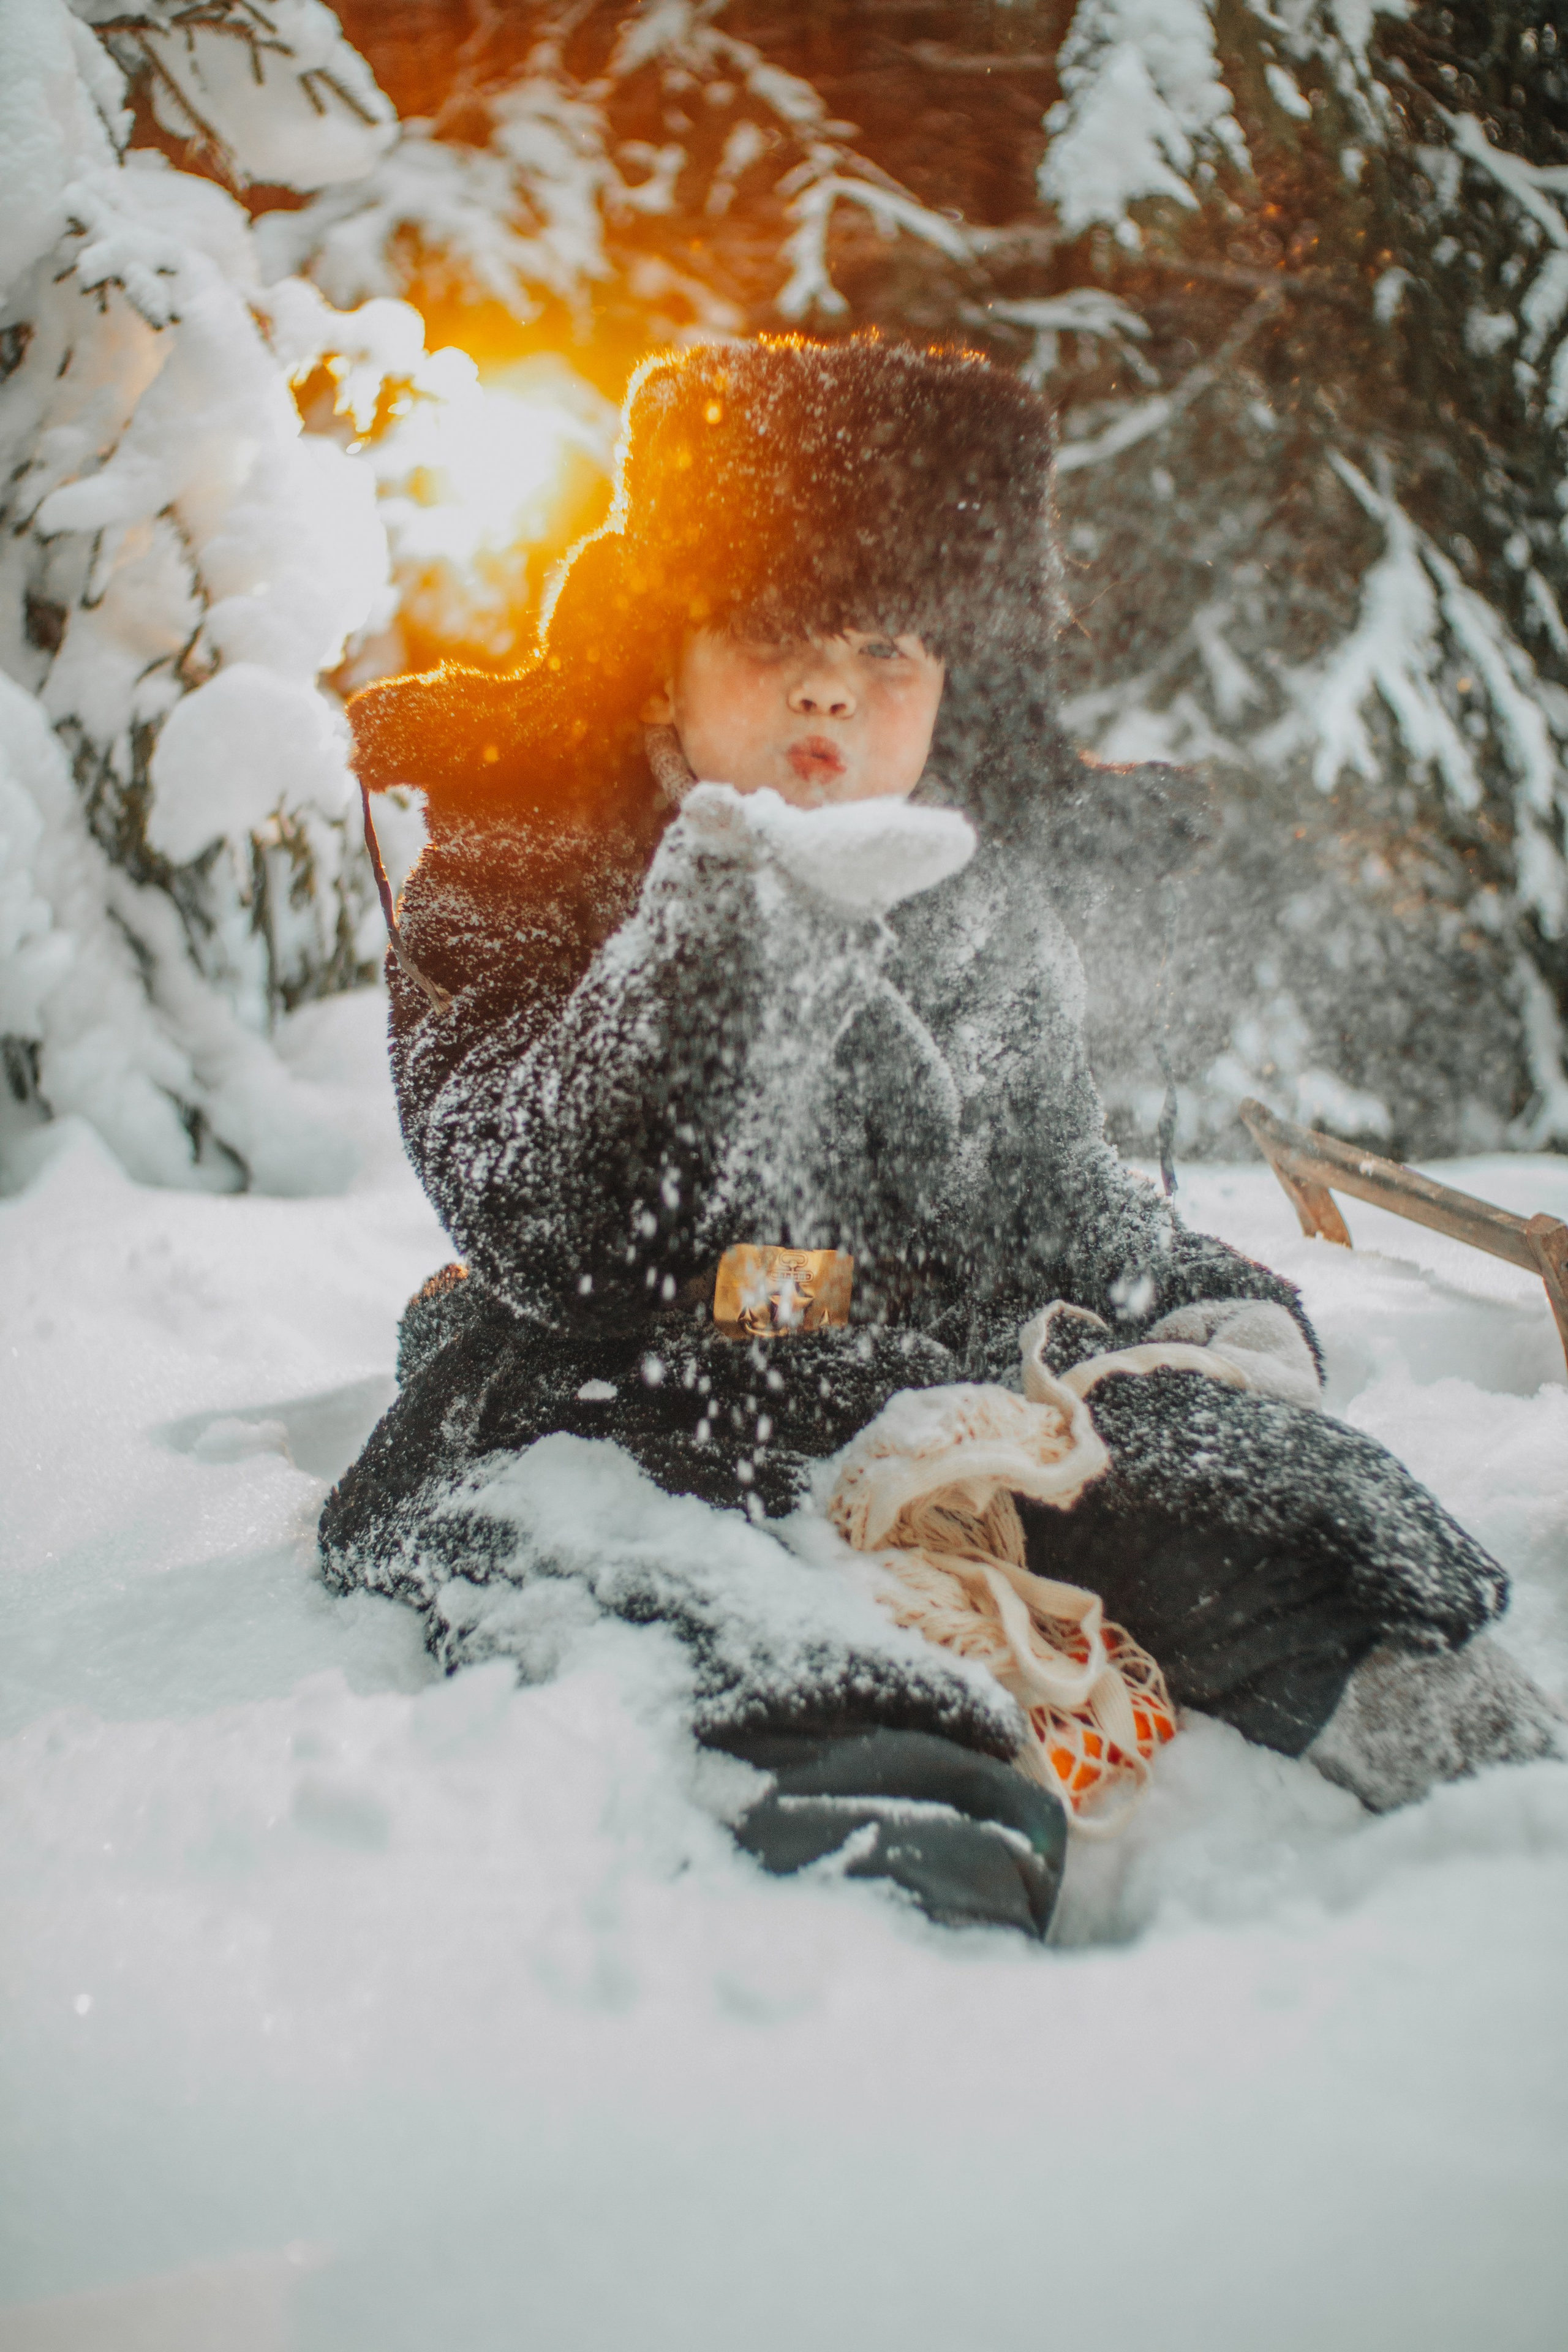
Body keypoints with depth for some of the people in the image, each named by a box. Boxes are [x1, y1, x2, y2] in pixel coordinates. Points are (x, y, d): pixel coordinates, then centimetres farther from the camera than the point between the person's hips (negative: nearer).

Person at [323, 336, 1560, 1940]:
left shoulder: (991, 914, 7)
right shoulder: (506, 882, -5)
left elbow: (1051, 1186, 20)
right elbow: (565, 1261, -19)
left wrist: (1206, 1303, 1)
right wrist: (737, 915, -28)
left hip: (951, 1387, 5)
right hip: (628, 1398, -4)